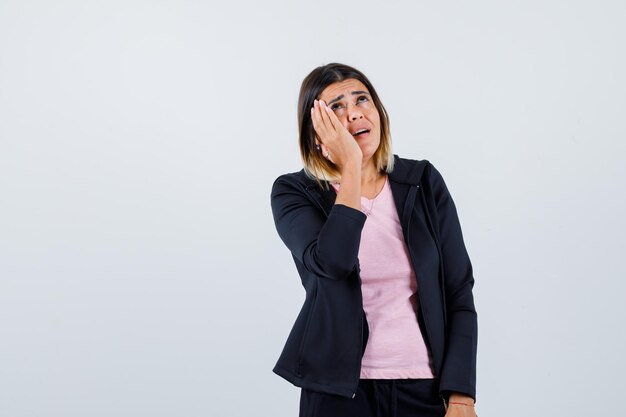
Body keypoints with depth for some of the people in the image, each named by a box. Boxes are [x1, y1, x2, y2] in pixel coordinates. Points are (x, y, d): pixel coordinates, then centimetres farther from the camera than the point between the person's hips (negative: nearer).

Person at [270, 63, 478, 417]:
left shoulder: (424, 181, 1)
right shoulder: (294, 193, -3)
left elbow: (459, 293, -1)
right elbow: (332, 263, -23)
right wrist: (351, 168, -17)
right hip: (340, 388, -1)